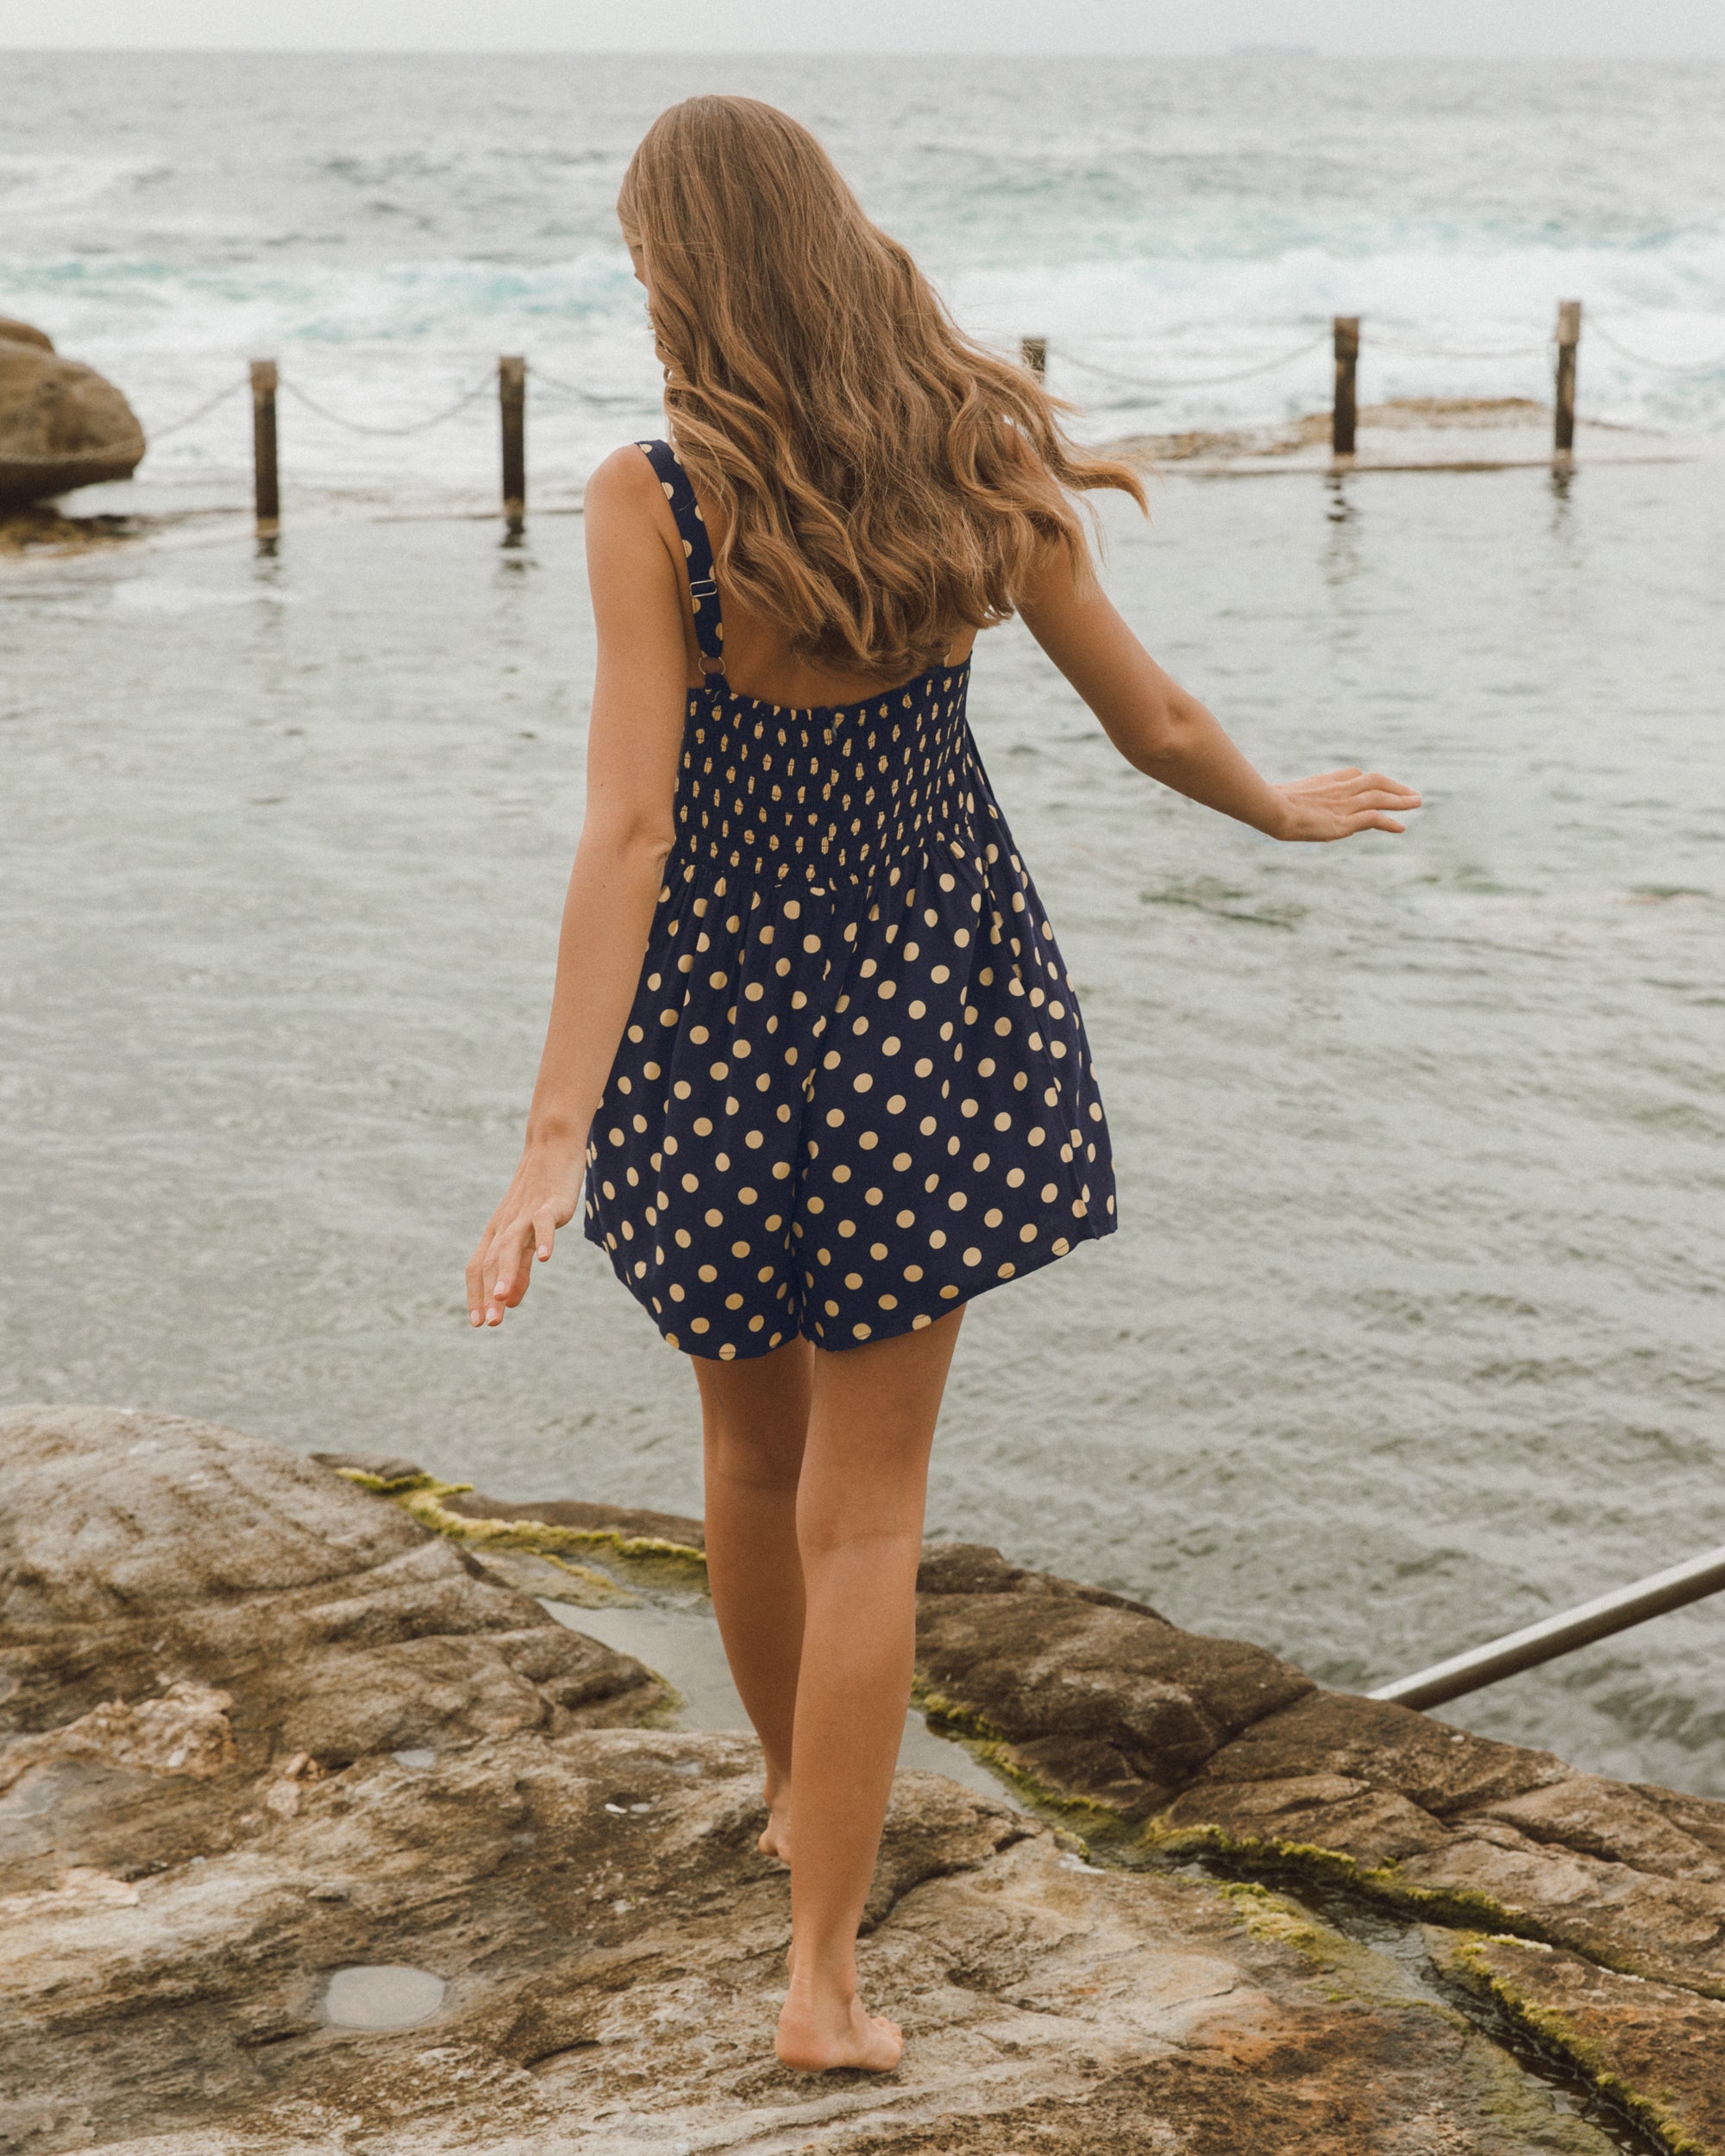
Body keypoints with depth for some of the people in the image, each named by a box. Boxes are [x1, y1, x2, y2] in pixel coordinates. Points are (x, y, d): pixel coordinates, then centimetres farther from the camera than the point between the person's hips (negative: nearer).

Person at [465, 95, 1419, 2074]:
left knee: (752, 1445, 24)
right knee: (865, 1505, 7)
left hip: (722, 1015, -1)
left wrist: (554, 1139, -30)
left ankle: (798, 1796, 46)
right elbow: (1153, 724, 0)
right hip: (929, 1006, 1)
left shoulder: (653, 501, -20)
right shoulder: (981, 462, -10)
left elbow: (628, 827, -27)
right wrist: (1287, 810, 21)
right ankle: (821, 1979, 5)